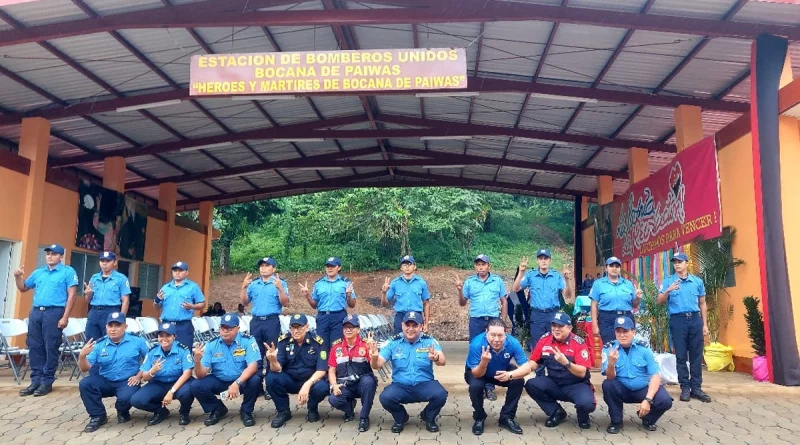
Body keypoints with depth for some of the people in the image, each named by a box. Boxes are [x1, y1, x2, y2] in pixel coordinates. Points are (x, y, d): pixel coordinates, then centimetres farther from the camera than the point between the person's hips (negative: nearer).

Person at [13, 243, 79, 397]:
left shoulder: (68, 271, -1)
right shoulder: (38, 272, 17)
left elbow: (71, 295, -7)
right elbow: (23, 288, 25)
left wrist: (65, 317, -14)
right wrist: (18, 276, 4)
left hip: (54, 312, -6)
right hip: (35, 312, 6)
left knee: (51, 348, -2)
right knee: (35, 347, 7)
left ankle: (47, 382, 6)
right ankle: (35, 381, 15)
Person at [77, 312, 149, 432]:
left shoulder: (137, 341, -4)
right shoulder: (99, 345, 0)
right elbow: (84, 368, -4)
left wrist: (139, 376, -10)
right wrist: (82, 356, -24)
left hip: (127, 382, -3)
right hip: (105, 381, 3)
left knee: (125, 398, -33)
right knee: (85, 384, -23)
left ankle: (123, 412, 9)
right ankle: (98, 416, -3)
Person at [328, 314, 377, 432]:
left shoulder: (365, 345, -6)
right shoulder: (336, 347, 4)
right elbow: (331, 370, 6)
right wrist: (334, 385, -11)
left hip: (362, 383, -2)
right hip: (345, 386, 2)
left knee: (368, 381, -36)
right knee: (333, 399, -28)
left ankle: (364, 417, -15)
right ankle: (349, 406, 11)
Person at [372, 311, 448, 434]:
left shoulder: (429, 341, -5)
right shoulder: (393, 342, -1)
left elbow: (443, 361, -20)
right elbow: (378, 365, -7)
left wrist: (436, 358, -45)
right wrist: (374, 357, -33)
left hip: (425, 384, -1)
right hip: (400, 386, 1)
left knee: (440, 394, -30)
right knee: (385, 397, -28)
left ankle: (429, 417, 8)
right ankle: (401, 418, 9)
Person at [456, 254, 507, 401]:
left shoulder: (498, 281, 2)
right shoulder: (469, 282, 3)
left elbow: (504, 302, 7)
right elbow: (463, 303, 7)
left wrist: (503, 321, 0)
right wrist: (460, 290, -10)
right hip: (476, 321, 1)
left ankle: (490, 387, 9)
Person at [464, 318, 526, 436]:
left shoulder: (513, 343, -29)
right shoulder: (477, 344, -36)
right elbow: (476, 375, -31)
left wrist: (511, 375, -46)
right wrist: (484, 362, -53)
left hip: (502, 372, 3)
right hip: (477, 372, -2)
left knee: (518, 381, -23)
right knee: (475, 386, -32)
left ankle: (507, 417, -2)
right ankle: (479, 418, -3)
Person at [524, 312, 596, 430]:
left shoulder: (578, 343, -15)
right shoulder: (544, 340, -5)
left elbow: (582, 373, -19)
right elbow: (534, 362, 2)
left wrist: (565, 362, -37)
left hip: (576, 385, -3)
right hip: (553, 384, 4)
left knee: (587, 403, -33)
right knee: (531, 385, -23)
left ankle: (582, 416, 9)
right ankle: (556, 412, 3)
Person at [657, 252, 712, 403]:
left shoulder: (697, 281, 9)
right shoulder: (668, 281, 4)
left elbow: (702, 304, 13)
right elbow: (660, 302, -4)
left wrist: (705, 324, 8)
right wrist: (668, 291, -23)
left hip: (695, 319, 2)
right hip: (678, 320, -2)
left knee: (696, 356, 3)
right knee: (681, 356, 3)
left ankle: (696, 387, 11)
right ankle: (685, 388, 9)